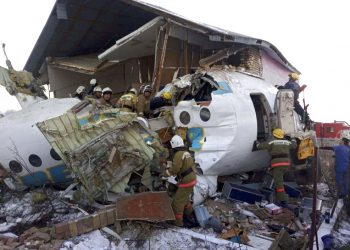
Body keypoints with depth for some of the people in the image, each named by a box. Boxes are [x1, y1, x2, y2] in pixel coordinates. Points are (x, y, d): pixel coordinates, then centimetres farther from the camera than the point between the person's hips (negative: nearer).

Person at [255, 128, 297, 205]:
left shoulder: (272, 141, -1)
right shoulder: (286, 142, 16)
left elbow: (260, 146, 0)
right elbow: (293, 145, 37)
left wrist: (257, 143, 22)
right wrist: (294, 141, 59)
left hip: (277, 163, -6)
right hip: (286, 162, 7)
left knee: (278, 181, -7)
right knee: (279, 178, 26)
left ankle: (283, 199, -12)